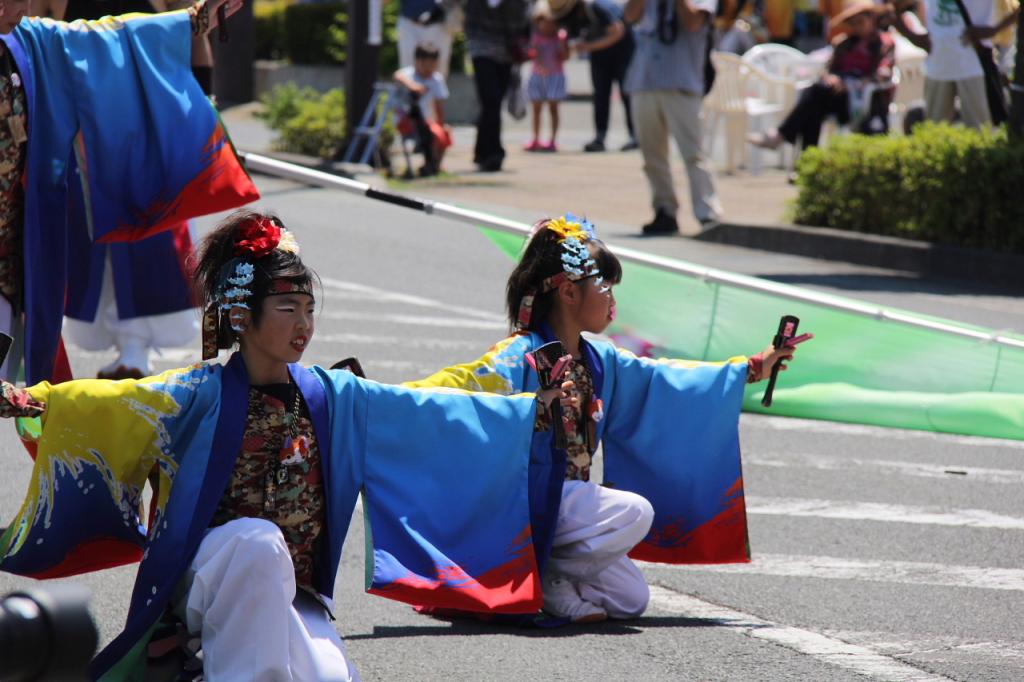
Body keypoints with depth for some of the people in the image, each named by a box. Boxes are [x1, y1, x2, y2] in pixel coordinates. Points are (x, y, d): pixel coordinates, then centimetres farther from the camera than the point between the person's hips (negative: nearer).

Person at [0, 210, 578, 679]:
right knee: (259, 540, -35)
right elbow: (112, 403, -18)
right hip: (210, 574, -4)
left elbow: (425, 411, 13)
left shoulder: (332, 397, 7)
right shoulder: (203, 395, -6)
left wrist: (531, 411, 14)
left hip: (293, 597, 4)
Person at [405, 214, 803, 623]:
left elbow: (664, 378, 23)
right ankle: (541, 578, -14)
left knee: (630, 600, 3)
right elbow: (464, 383, -29)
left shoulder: (600, 362, 12)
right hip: (530, 498, -9)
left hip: (572, 496, 9)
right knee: (634, 512, -26)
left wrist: (751, 369, 27)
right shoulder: (522, 356, -14)